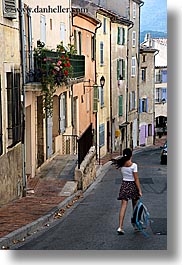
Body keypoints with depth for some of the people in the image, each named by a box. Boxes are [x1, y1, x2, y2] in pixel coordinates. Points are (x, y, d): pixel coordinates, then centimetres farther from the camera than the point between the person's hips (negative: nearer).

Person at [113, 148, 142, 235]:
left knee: (123, 206, -1)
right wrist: (139, 190, -8)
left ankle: (120, 227, -11)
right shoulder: (133, 165, -15)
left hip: (124, 184, 3)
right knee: (135, 205, 18)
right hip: (132, 185, -3)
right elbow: (136, 179, -12)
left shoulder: (121, 164, -3)